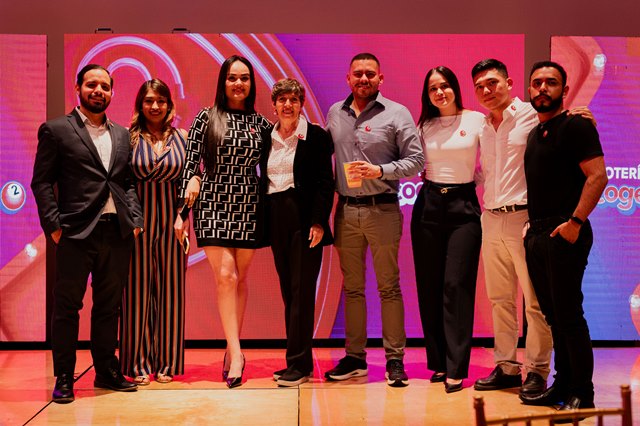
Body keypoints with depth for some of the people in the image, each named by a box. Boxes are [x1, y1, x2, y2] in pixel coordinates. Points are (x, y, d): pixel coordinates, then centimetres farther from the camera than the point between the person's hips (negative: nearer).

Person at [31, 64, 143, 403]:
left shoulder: (122, 135, 16)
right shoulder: (56, 130, 3)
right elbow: (42, 182, 0)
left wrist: (135, 220, 5)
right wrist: (53, 225, -9)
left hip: (117, 233, 5)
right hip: (76, 233, -4)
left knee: (109, 306, 12)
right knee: (67, 306, 2)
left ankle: (107, 371, 23)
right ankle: (64, 378, 12)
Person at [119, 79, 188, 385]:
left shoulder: (182, 138, 7)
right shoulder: (128, 138, 1)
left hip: (171, 220, 2)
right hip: (137, 220, -1)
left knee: (170, 289, 5)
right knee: (137, 288, 3)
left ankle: (167, 362, 16)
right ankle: (138, 363, 13)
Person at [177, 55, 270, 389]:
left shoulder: (259, 122, 8)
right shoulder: (206, 118, 1)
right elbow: (190, 163, -3)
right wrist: (183, 208, -11)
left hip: (248, 207, 3)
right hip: (213, 204, -2)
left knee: (239, 278, 7)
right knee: (225, 276, -10)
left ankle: (232, 349, 17)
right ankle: (236, 353, -8)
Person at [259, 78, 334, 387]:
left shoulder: (315, 136, -2)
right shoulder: (267, 137, 12)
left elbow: (325, 182, -6)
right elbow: (263, 179, 14)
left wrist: (318, 221, -15)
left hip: (304, 218, -5)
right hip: (276, 220, 6)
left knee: (302, 291, -5)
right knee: (288, 291, 9)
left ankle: (299, 364, -1)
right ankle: (298, 361, 16)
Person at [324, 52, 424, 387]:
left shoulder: (397, 114, -1)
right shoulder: (334, 114, 11)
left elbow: (416, 160, -4)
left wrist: (379, 171, -17)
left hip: (382, 209, -4)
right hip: (346, 210, 4)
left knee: (389, 287, 1)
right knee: (352, 287, 10)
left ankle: (395, 359, 9)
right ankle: (354, 357, 19)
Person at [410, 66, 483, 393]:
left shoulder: (477, 120, 0)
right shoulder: (424, 126, 9)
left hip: (463, 206, -3)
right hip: (429, 206, 3)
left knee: (457, 286, -8)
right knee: (429, 286, 5)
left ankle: (455, 369, -2)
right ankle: (438, 362, 16)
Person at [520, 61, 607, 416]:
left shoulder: (575, 126, -6)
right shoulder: (535, 133, 19)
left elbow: (598, 176, -15)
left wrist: (576, 221, -20)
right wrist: (533, 226, 14)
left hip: (564, 234, -8)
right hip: (537, 234, 8)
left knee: (568, 314, -5)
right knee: (552, 314, 12)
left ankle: (581, 393, 4)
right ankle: (562, 385, 21)